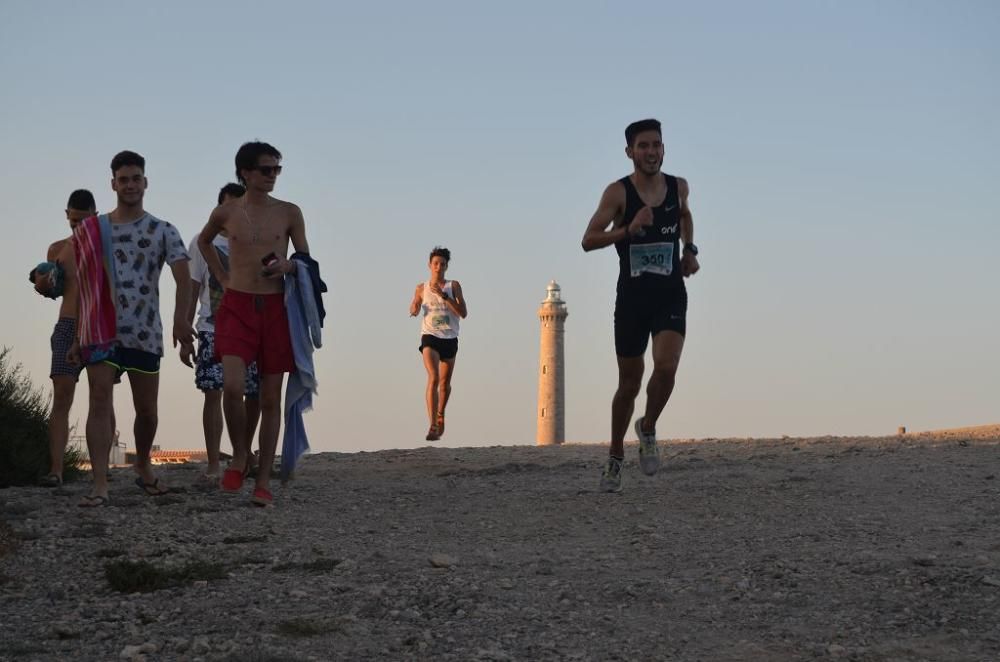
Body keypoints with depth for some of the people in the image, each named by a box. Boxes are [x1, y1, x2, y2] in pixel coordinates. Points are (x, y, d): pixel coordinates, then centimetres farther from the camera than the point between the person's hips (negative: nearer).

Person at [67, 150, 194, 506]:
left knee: (147, 409, 7)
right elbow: (84, 286, 13)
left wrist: (180, 317, -30)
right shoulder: (91, 231, 8)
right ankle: (100, 484, -15)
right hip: (101, 331, 0)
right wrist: (77, 336, 10)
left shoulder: (163, 231, 4)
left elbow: (183, 276, -11)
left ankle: (143, 468, 32)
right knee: (100, 401, -12)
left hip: (145, 333, 0)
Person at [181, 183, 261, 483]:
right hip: (213, 329, -2)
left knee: (255, 395, 4)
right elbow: (192, 292, 5)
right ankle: (213, 465, -9)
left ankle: (244, 452, 28)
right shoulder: (203, 242, 3)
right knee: (213, 393, -10)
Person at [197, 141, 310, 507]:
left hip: (275, 308, 1)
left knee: (270, 398, 2)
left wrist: (288, 266, -12)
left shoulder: (289, 213, 4)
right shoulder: (225, 213, 5)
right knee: (232, 386, -19)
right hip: (237, 306, -1)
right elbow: (204, 241, 25)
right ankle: (239, 456, 6)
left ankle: (263, 482, 8)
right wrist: (222, 277, 13)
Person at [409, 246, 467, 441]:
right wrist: (414, 308, -5)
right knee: (433, 378, -21)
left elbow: (463, 313, -7)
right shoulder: (421, 288, 5)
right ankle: (433, 425, -26)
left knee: (445, 383, 14)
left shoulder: (453, 286, 2)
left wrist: (444, 296, -17)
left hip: (450, 339, 2)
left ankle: (440, 415, 42)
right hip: (430, 337, -2)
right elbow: (413, 311, 20)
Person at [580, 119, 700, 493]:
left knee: (666, 368, -20)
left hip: (671, 296, 2)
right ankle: (615, 458, 26)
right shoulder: (618, 192, -8)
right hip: (632, 297, -2)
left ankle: (648, 429, 9)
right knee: (629, 382, 7)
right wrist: (628, 230, -28)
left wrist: (690, 249, 13)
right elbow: (589, 241, -14)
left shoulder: (678, 187, 4)